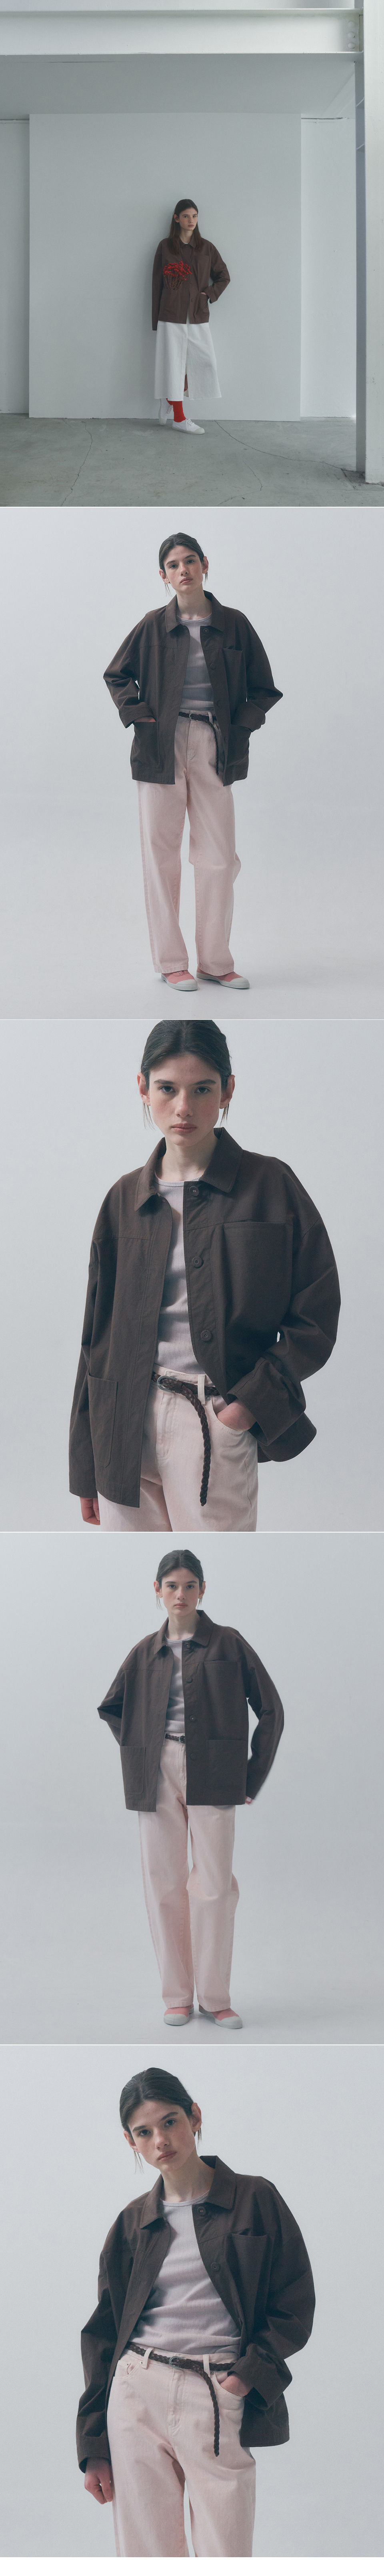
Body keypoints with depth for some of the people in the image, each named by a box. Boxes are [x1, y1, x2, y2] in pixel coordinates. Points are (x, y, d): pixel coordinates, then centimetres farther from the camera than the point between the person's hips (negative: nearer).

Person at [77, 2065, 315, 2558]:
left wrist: (249, 2374, -11)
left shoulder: (255, 2200, 5)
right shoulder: (133, 2222, 13)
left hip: (222, 2403, -2)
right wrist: (94, 2448, 10)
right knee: (145, 2557, 1)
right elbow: (103, 2332, 15)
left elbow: (295, 2305, 4)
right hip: (138, 2397, 3)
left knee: (225, 2560, -6)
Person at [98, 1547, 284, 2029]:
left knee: (214, 1884, -7)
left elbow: (271, 1709, 6)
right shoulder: (145, 1654, 12)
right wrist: (137, 1755, 10)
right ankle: (177, 1995, 8)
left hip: (211, 1776, -2)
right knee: (164, 1883, 1)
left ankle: (215, 1997, 1)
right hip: (158, 1776, 3)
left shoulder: (228, 1645, 4)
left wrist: (255, 1775, 2)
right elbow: (111, 1709, 24)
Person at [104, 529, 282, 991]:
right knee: (161, 854, 1)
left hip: (213, 749, 1)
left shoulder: (234, 625, 3)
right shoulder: (154, 626, 2)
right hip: (162, 748, -1)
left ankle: (215, 962, 12)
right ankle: (170, 962, 9)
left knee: (220, 857, 0)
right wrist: (136, 712, 2)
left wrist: (241, 726, -1)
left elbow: (264, 689, 11)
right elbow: (116, 675, 16)